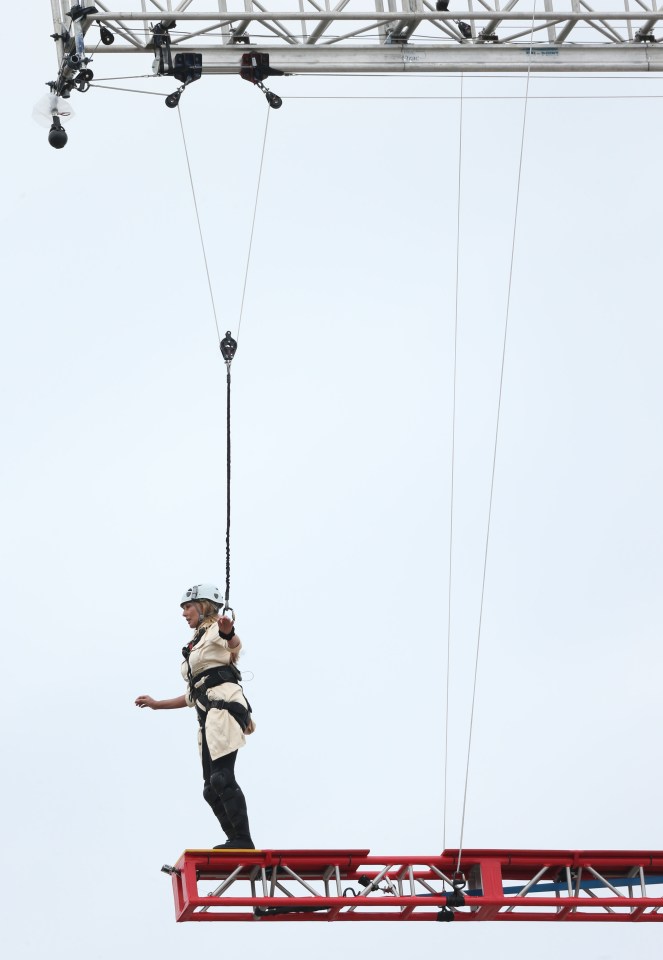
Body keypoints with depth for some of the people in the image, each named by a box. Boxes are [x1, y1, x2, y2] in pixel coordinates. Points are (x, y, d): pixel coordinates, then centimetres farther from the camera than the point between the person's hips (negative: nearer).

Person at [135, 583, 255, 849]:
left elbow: (236, 646, -24)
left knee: (221, 778, -20)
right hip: (208, 717, 10)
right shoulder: (194, 646, 29)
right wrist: (156, 704, 31)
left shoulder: (215, 630, 3)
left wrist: (229, 633, -47)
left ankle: (243, 841, -21)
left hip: (224, 705, -9)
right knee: (212, 788, 3)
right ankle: (238, 841, 3)